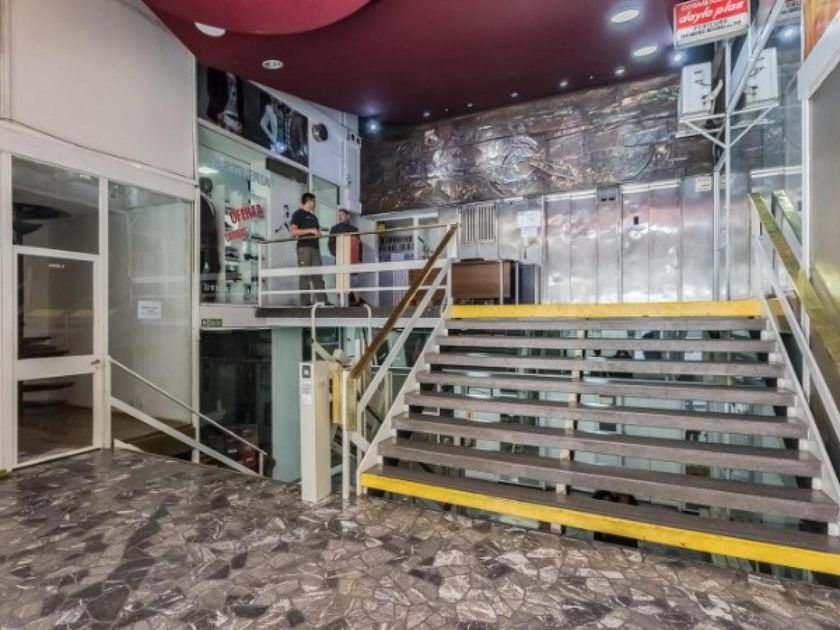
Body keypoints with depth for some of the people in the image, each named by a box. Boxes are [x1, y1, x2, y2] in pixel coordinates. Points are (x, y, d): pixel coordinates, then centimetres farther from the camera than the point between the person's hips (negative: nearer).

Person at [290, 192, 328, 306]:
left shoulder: (313, 216, 25)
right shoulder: (298, 214, 3)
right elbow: (293, 231, -9)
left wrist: (318, 232, 3)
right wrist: (310, 230, -15)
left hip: (315, 247, 7)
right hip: (304, 247, -7)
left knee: (318, 274, 1)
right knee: (305, 275, -7)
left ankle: (322, 300, -2)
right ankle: (305, 301, -7)